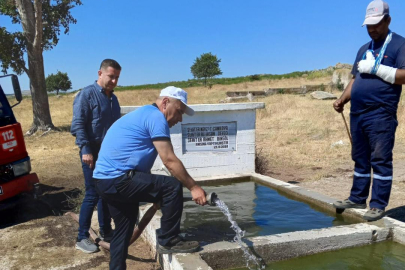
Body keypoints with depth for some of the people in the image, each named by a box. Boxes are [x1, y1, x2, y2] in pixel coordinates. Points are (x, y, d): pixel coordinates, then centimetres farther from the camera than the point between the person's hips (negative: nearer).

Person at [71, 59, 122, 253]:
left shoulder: (113, 98, 14)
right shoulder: (87, 94, -8)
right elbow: (77, 125, -15)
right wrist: (86, 150, -24)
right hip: (93, 152, -7)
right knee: (92, 195, -4)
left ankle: (105, 232, 25)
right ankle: (82, 238, 8)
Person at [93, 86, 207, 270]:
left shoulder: (144, 114, 22)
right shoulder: (156, 116, -10)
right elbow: (169, 161, -16)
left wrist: (155, 194, 31)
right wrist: (194, 187, -9)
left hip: (105, 180, 11)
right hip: (118, 179, -11)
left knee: (124, 229, 21)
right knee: (172, 186, -14)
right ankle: (168, 241, 0)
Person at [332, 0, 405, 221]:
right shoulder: (364, 49, 21)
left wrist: (375, 68, -14)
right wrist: (342, 100, 8)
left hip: (381, 114, -7)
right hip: (357, 114, 7)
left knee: (380, 160, -3)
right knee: (360, 159, 12)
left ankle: (378, 205, 4)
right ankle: (357, 198, 22)